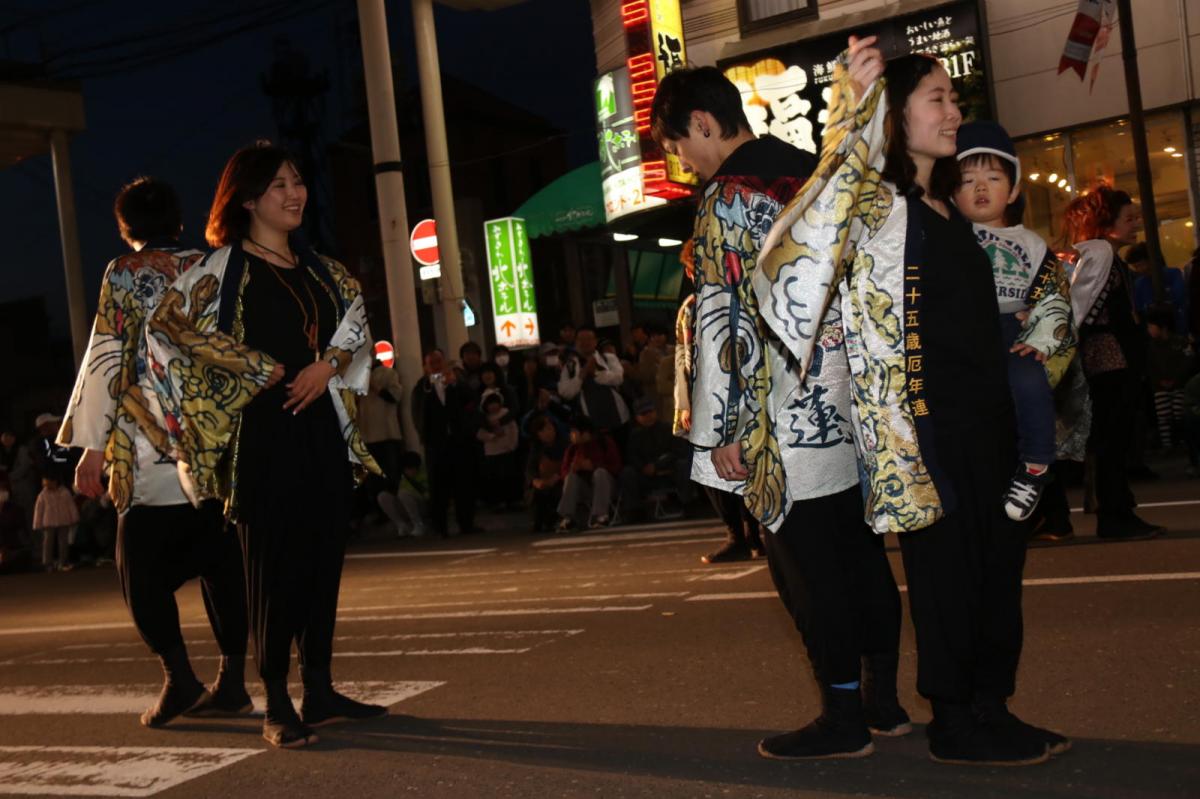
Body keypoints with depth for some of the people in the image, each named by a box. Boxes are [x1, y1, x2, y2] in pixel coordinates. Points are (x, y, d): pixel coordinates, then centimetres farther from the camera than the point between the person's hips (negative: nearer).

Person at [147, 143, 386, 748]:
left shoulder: (318, 267, 15)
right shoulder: (222, 267, -2)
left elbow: (355, 314, 19)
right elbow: (168, 325, -11)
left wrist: (328, 364, -2)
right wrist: (263, 370, -11)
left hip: (322, 424, 6)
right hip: (262, 430, -6)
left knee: (324, 553, 6)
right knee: (273, 560, -4)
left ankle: (319, 690, 16)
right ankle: (277, 707, 2)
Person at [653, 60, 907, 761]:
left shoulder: (728, 196, -10)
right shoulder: (813, 173, 14)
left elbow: (723, 323, -16)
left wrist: (720, 431, -11)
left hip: (790, 417, -8)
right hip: (856, 403, 8)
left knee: (807, 563, 0)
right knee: (861, 550, 13)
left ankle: (843, 719, 8)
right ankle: (883, 700, 23)